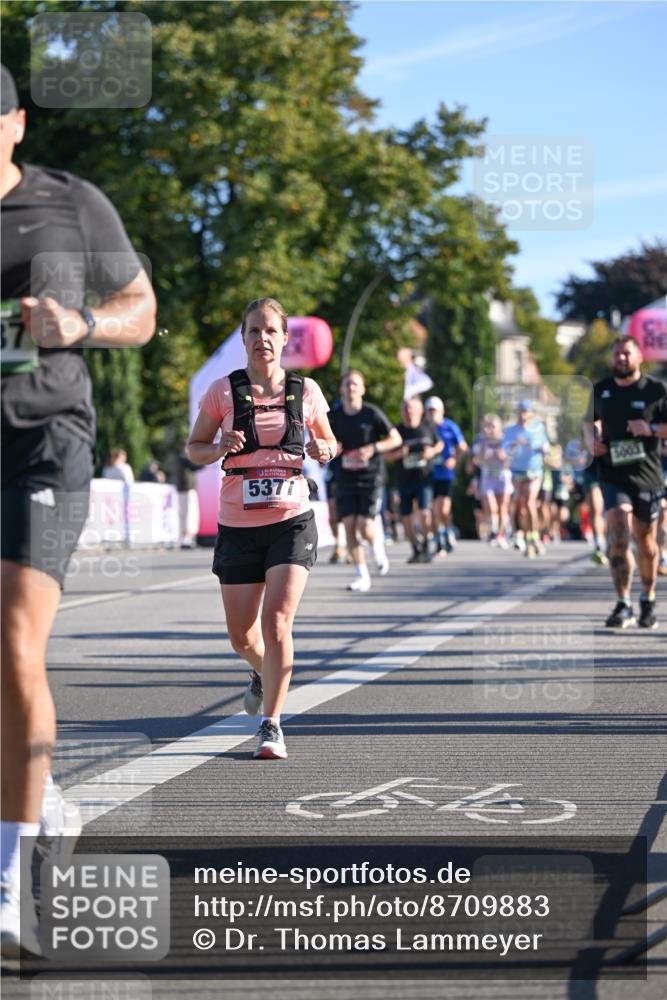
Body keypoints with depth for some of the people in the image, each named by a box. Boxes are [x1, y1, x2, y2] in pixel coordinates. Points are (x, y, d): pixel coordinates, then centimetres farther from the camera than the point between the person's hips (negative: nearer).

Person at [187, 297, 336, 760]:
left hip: (292, 521, -1)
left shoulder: (306, 391, 3)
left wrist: (324, 450, -6)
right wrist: (219, 449, -15)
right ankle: (264, 672, 42)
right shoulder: (223, 391, -1)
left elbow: (328, 442, 17)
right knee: (242, 637, 6)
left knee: (277, 622, -17)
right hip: (238, 525, 1)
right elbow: (194, 448, 7)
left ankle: (271, 724, -7)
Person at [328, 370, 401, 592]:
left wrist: (373, 448, -15)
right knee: (349, 526, -5)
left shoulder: (372, 413, -4)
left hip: (370, 476, -3)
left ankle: (378, 543, 25)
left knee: (365, 529, -12)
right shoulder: (334, 416, 5)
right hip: (345, 479, 3)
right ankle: (362, 576, 5)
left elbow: (395, 439, 0)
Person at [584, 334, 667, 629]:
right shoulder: (600, 390, 7)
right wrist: (591, 438, 2)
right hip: (613, 474, 1)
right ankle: (623, 606, -14)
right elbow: (590, 420, 23)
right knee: (618, 536, -16)